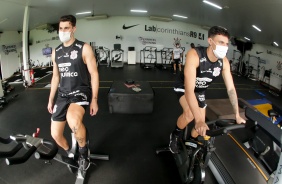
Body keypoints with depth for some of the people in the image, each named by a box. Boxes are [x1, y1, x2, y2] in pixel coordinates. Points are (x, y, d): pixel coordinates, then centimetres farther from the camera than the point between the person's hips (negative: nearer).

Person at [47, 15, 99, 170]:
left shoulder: (84, 48, -8)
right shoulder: (56, 52, 9)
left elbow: (94, 74, -9)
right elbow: (56, 76, 16)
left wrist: (94, 100, -13)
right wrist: (50, 99, 16)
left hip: (81, 91, -6)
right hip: (63, 94, 6)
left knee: (73, 120, -38)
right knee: (55, 134, 4)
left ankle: (84, 149, -8)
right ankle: (70, 154, 37)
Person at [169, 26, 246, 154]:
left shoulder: (224, 62, -20)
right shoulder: (194, 55, -38)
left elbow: (231, 88, -11)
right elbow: (189, 89, -45)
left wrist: (237, 115, -13)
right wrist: (199, 120, -51)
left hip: (200, 91, 5)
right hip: (184, 86, -5)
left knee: (200, 127, 6)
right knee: (190, 113, -34)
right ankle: (175, 136, -3)